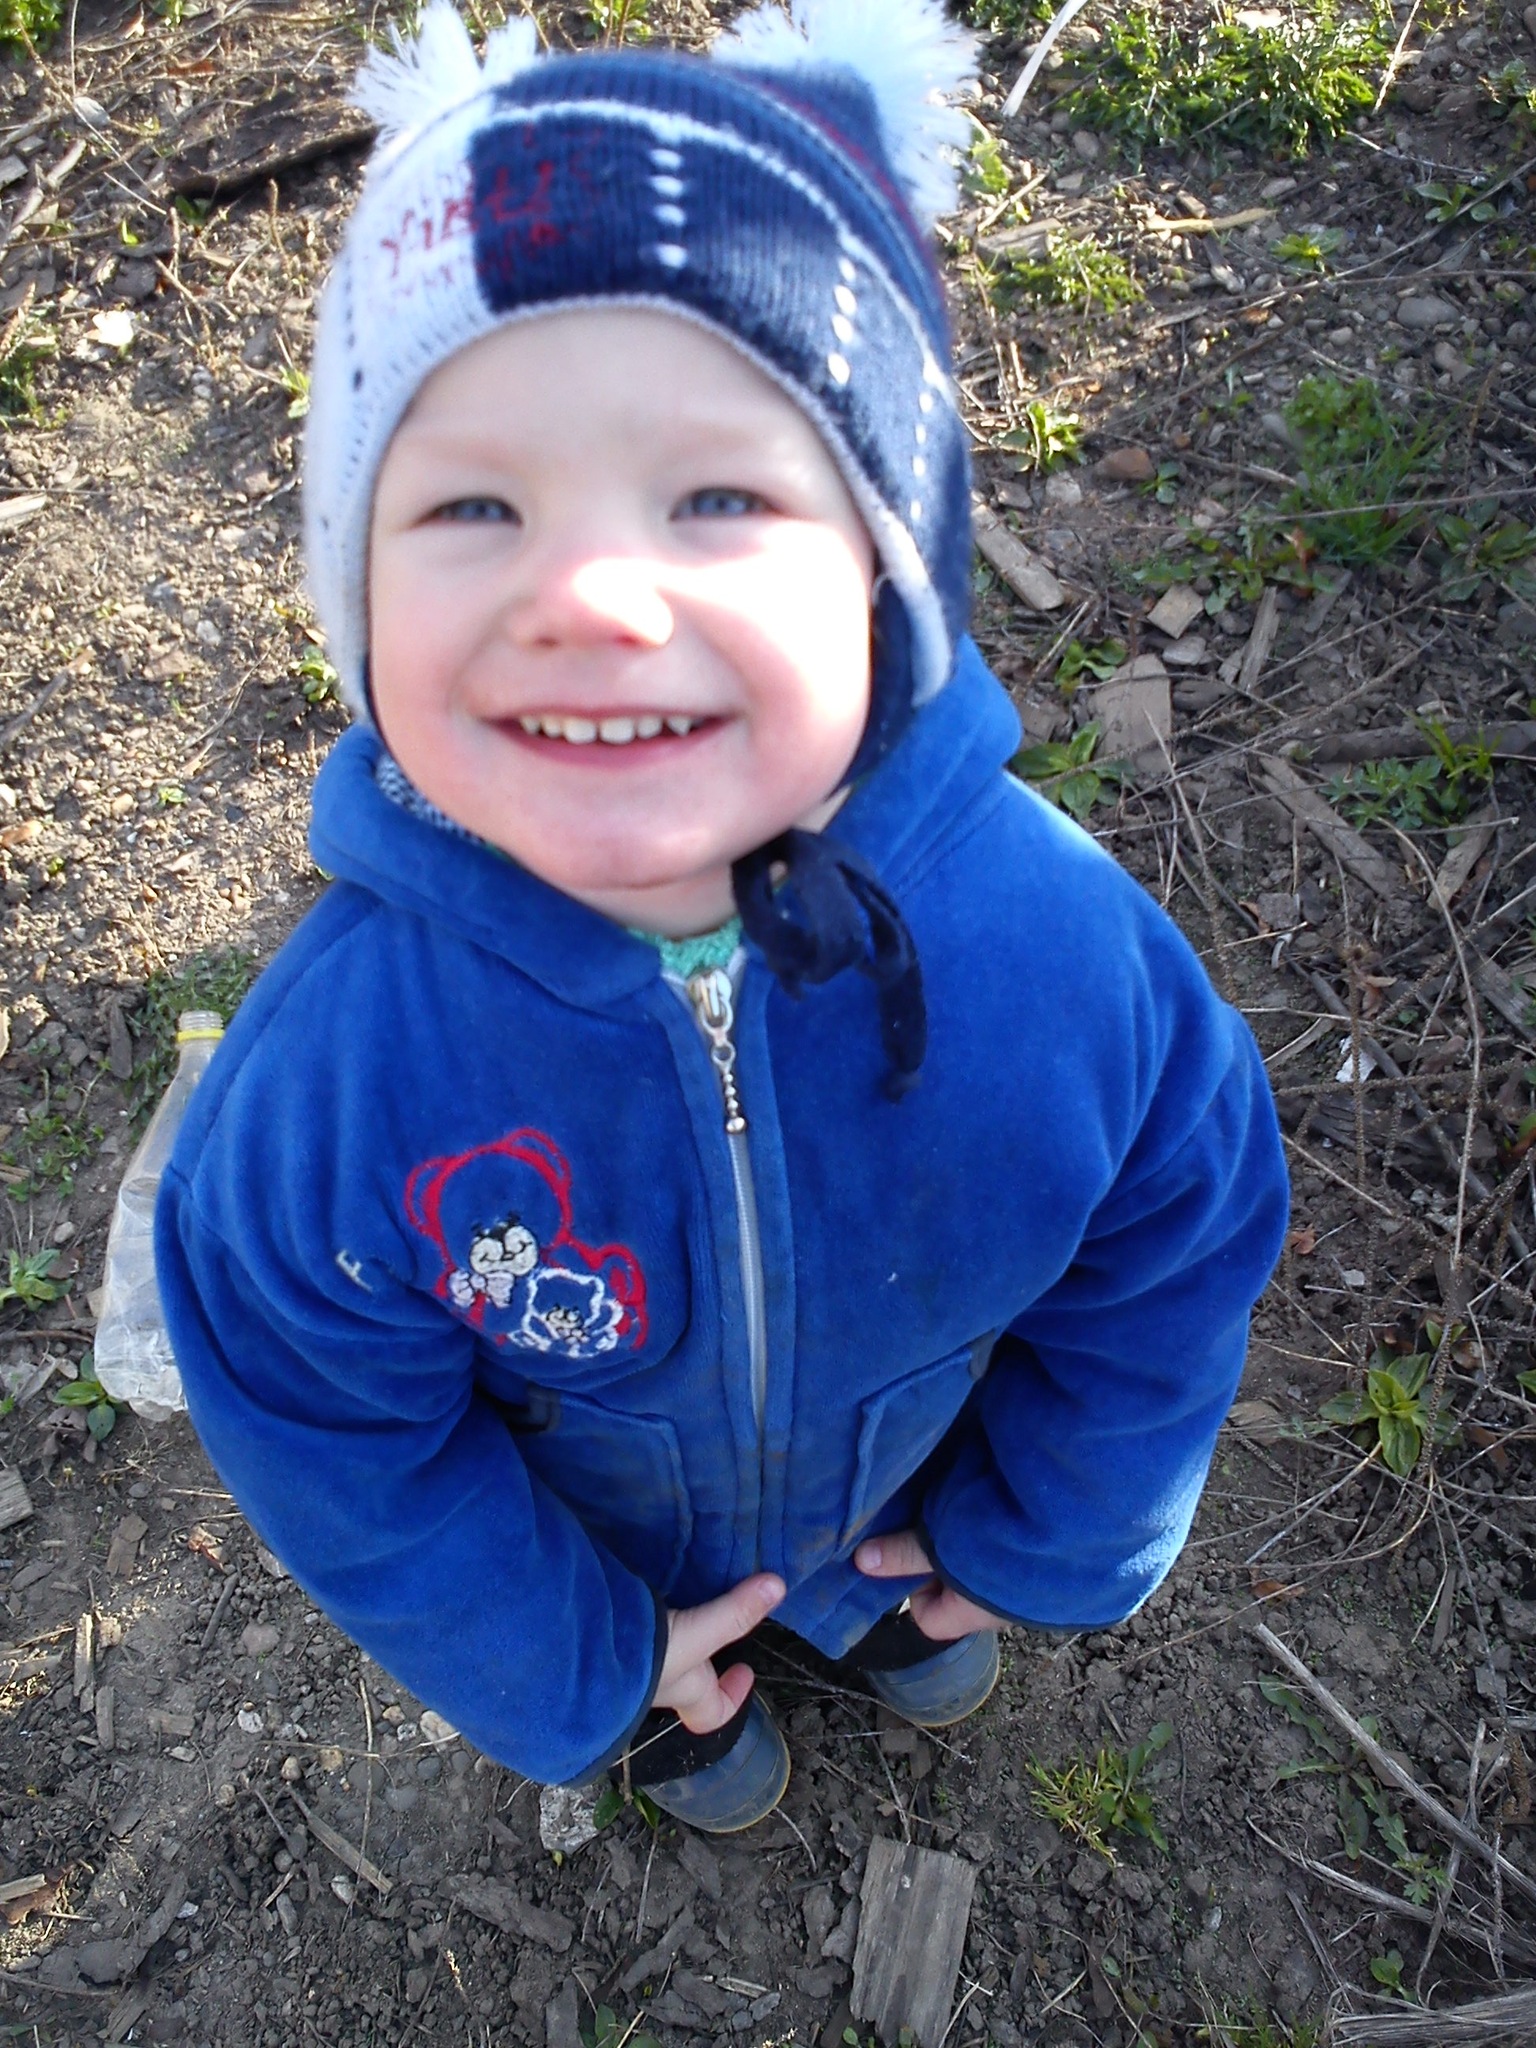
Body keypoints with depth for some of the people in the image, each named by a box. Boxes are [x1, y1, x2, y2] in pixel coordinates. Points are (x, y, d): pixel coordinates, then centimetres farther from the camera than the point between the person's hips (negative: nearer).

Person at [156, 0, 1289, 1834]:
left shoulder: (1056, 936, -37)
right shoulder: (338, 1071, -40)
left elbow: (1175, 1245, -15)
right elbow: (332, 1434, -19)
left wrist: (1037, 1538, -2)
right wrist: (572, 1664, -6)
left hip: (916, 1458, 1)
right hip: (596, 1528, 0)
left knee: (925, 1564, 36)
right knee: (657, 1683, 34)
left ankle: (890, 1589, 73)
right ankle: (675, 1692, 71)